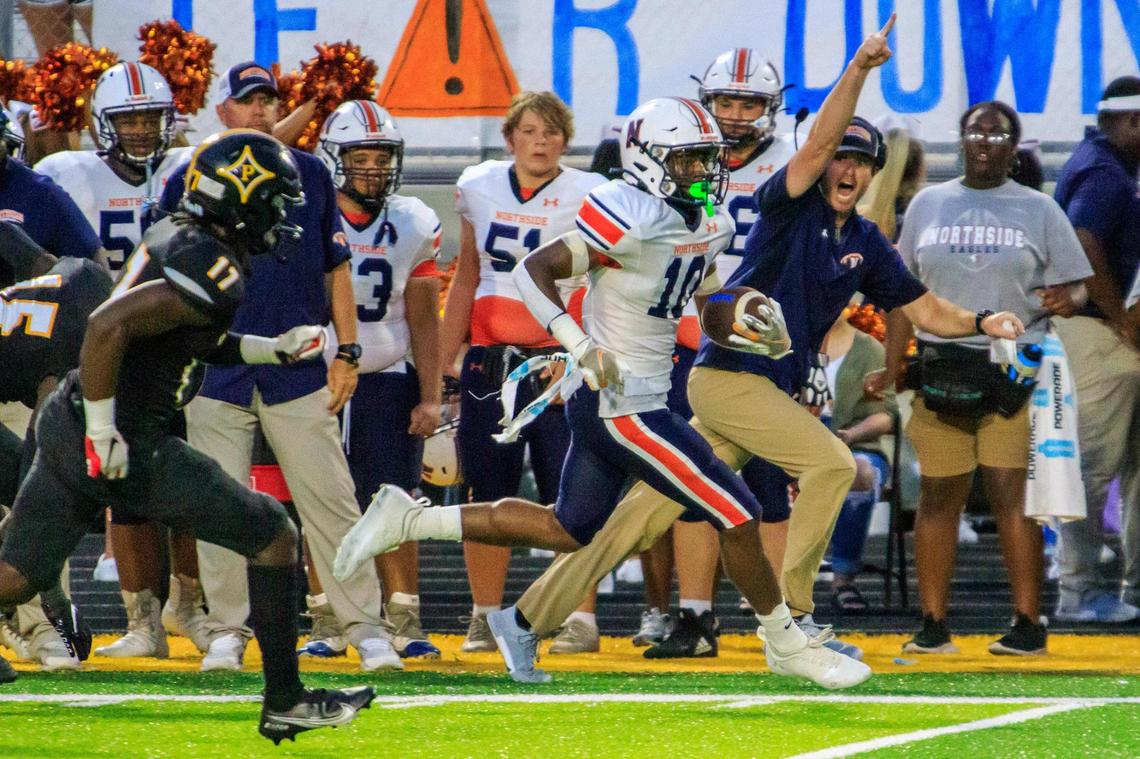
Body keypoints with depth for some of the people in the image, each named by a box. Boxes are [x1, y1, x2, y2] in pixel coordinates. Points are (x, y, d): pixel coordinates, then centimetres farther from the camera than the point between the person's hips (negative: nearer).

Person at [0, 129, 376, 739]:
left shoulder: (174, 234, 13)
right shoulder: (214, 271, -17)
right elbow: (107, 326, -26)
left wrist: (274, 349, 22)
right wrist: (103, 433, -21)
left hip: (66, 426, 9)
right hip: (123, 444, -9)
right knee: (273, 538, 5)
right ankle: (285, 702, 11)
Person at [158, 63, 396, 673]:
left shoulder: (309, 176, 8)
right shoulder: (189, 185, 5)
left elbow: (336, 269, 11)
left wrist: (347, 353, 5)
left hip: (299, 368, 0)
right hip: (216, 371, 0)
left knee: (330, 502, -4)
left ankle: (366, 627, -1)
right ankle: (227, 631, 11)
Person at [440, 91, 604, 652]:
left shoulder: (586, 198, -4)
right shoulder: (479, 189, 8)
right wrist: (442, 363, 16)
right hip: (489, 364, 3)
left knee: (569, 496, -6)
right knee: (488, 495, 7)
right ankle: (485, 617, 16)